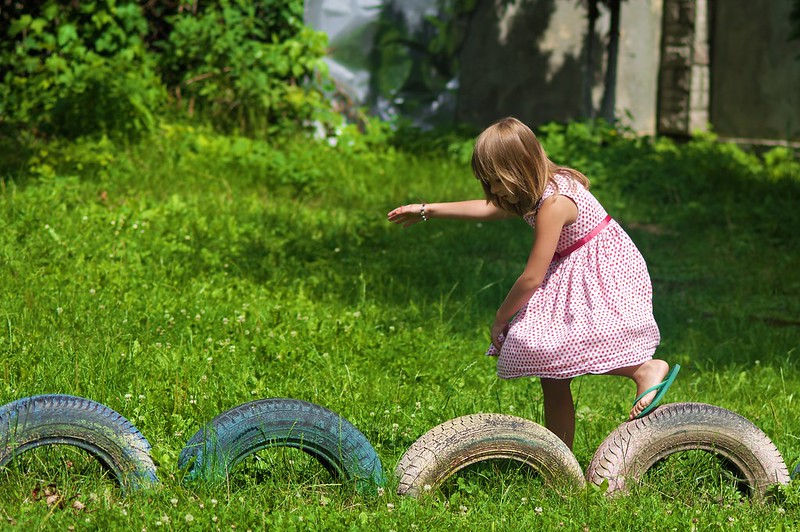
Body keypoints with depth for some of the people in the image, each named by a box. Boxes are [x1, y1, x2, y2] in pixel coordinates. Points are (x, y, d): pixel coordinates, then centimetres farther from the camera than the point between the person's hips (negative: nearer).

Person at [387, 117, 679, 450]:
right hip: (573, 274, 10)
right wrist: (427, 210, 30)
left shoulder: (553, 203, -22)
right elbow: (486, 209, 26)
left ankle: (647, 370, -27)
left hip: (605, 271, -10)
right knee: (552, 373, 3)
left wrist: (500, 320, -7)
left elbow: (532, 278, -20)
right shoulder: (533, 192, 6)